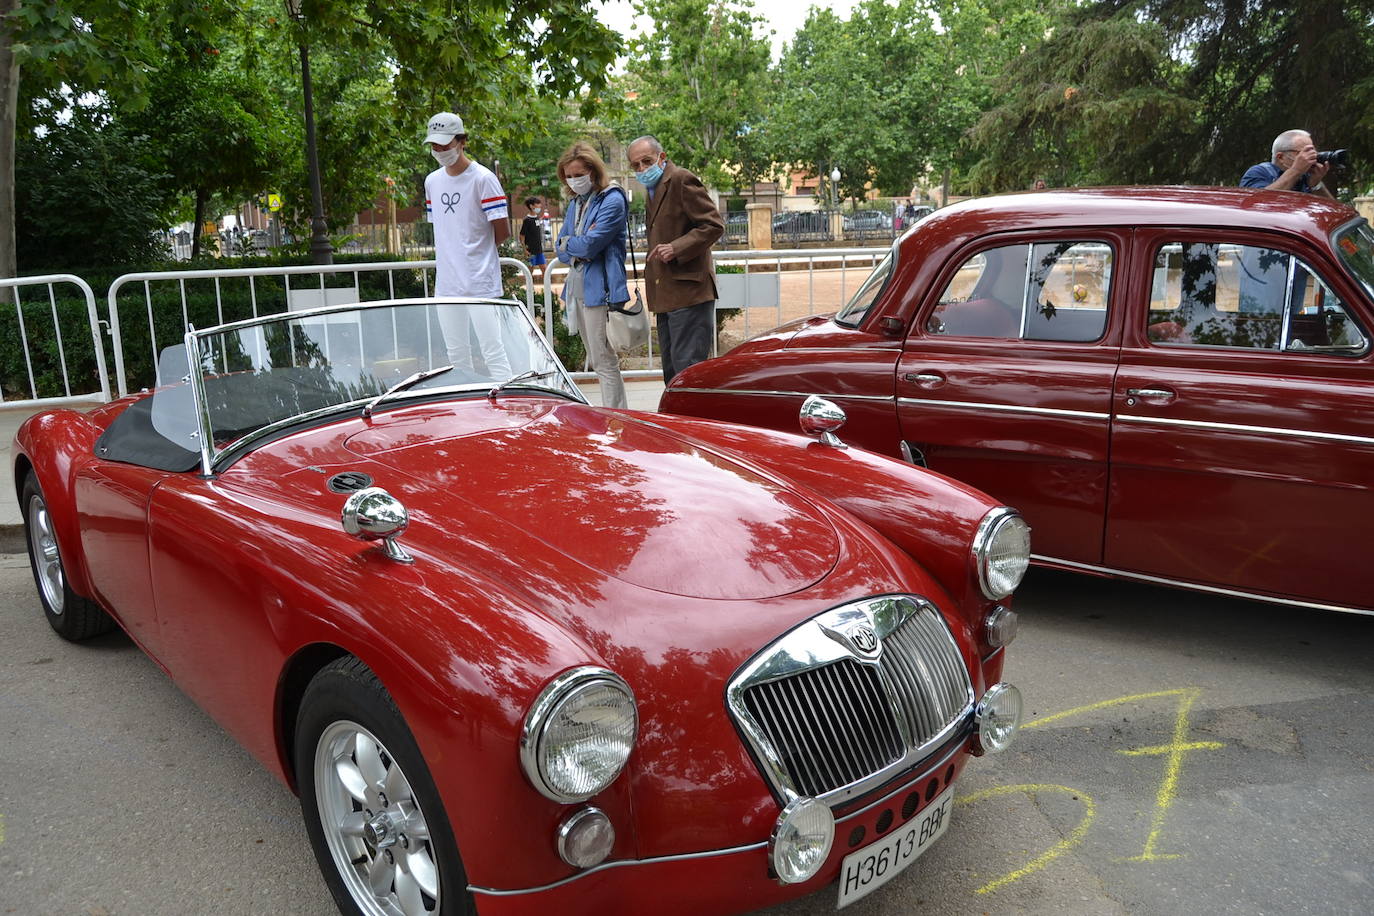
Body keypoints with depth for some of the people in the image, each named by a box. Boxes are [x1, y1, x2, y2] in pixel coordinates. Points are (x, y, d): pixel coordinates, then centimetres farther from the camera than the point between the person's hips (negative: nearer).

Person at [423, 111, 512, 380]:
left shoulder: (483, 178, -7)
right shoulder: (432, 181, 14)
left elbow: (502, 232, -7)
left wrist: (477, 248, 5)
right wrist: (448, 253, 10)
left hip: (480, 282, -7)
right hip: (446, 282, 7)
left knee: (492, 352, -9)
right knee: (457, 355, 11)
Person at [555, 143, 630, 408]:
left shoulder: (612, 201, -10)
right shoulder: (576, 203, 16)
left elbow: (589, 245, -18)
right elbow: (559, 249, 14)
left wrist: (566, 242, 1)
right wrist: (575, 254, -7)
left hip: (599, 289, -9)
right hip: (577, 287, 9)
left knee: (604, 361, -8)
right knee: (597, 360, 13)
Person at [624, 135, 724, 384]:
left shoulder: (682, 180, -8)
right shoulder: (653, 188, 21)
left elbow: (713, 225, -14)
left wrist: (676, 248, -22)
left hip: (688, 291, -10)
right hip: (666, 297, 10)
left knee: (687, 366, -12)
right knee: (672, 371, 12)